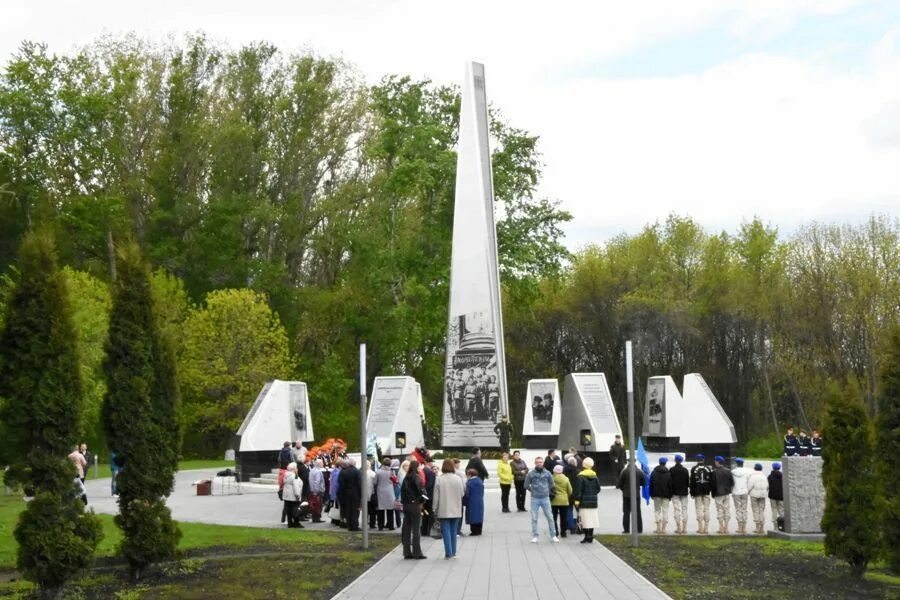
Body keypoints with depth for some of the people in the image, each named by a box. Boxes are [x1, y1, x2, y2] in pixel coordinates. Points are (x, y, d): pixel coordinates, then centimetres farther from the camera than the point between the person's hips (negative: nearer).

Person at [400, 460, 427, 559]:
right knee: (416, 529, -3)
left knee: (406, 529, 7)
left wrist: (403, 502, 10)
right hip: (415, 505, -7)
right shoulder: (416, 478, -11)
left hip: (406, 505, 7)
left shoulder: (406, 478, 9)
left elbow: (402, 491, 10)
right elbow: (420, 490, -20)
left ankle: (407, 552, 10)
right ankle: (417, 552, -3)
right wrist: (421, 501, -6)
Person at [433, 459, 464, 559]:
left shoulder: (439, 479, -11)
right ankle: (453, 553, 17)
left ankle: (448, 553, -3)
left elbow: (436, 496, -8)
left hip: (444, 510, -3)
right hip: (455, 510, 3)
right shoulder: (457, 479, -4)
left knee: (446, 532, 1)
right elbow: (462, 493, 4)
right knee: (453, 531, 13)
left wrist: (435, 509, 1)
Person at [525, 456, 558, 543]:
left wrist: (548, 492, 6)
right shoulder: (530, 474, -3)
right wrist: (533, 491, 3)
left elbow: (552, 485, 11)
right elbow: (526, 485, 5)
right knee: (534, 518, 3)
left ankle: (553, 535, 11)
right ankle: (535, 536, 11)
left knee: (550, 517, 3)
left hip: (545, 498, 1)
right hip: (535, 499, -1)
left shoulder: (547, 473, 1)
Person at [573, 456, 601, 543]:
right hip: (593, 501, 5)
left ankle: (587, 536, -6)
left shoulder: (581, 476, -10)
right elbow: (598, 489, 8)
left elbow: (578, 490, -12)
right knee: (592, 519, 10)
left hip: (584, 501, -5)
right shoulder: (595, 476, 5)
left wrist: (577, 500, -8)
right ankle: (591, 536, 12)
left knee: (585, 519, -3)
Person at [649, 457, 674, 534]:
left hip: (656, 495, 1)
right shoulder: (668, 473, -1)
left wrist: (651, 494, 7)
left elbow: (651, 484, 2)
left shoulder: (654, 473, 2)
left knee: (657, 510, 7)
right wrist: (670, 496, 5)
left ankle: (659, 527, -2)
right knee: (665, 511, 2)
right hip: (665, 495, 0)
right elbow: (670, 485, -1)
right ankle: (664, 528, -3)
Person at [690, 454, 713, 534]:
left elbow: (692, 481, -3)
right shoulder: (708, 469, 5)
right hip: (706, 491, 2)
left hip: (697, 491, -2)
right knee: (706, 509, 5)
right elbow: (711, 481, 7)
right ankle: (706, 528, 3)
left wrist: (692, 492, 0)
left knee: (699, 509, -1)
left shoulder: (694, 469, -2)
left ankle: (700, 528, -5)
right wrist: (711, 490, 12)